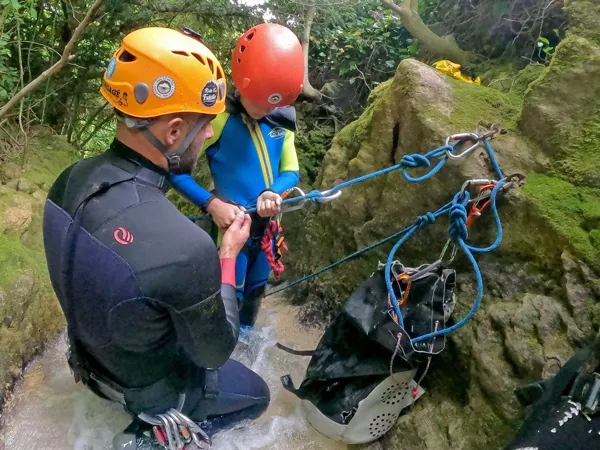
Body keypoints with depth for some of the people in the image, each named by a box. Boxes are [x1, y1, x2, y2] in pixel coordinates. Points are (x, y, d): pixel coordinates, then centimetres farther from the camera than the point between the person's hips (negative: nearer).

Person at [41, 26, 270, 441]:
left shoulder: (70, 180, -18)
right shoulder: (187, 248, -42)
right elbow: (215, 352, -24)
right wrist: (228, 258, -14)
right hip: (152, 386, -6)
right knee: (257, 395, 20)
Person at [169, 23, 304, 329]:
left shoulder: (281, 120, -2)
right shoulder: (218, 117, -19)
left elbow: (291, 170, 2)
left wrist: (274, 192, -20)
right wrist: (212, 204, -28)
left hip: (267, 227, 6)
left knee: (255, 293, 25)